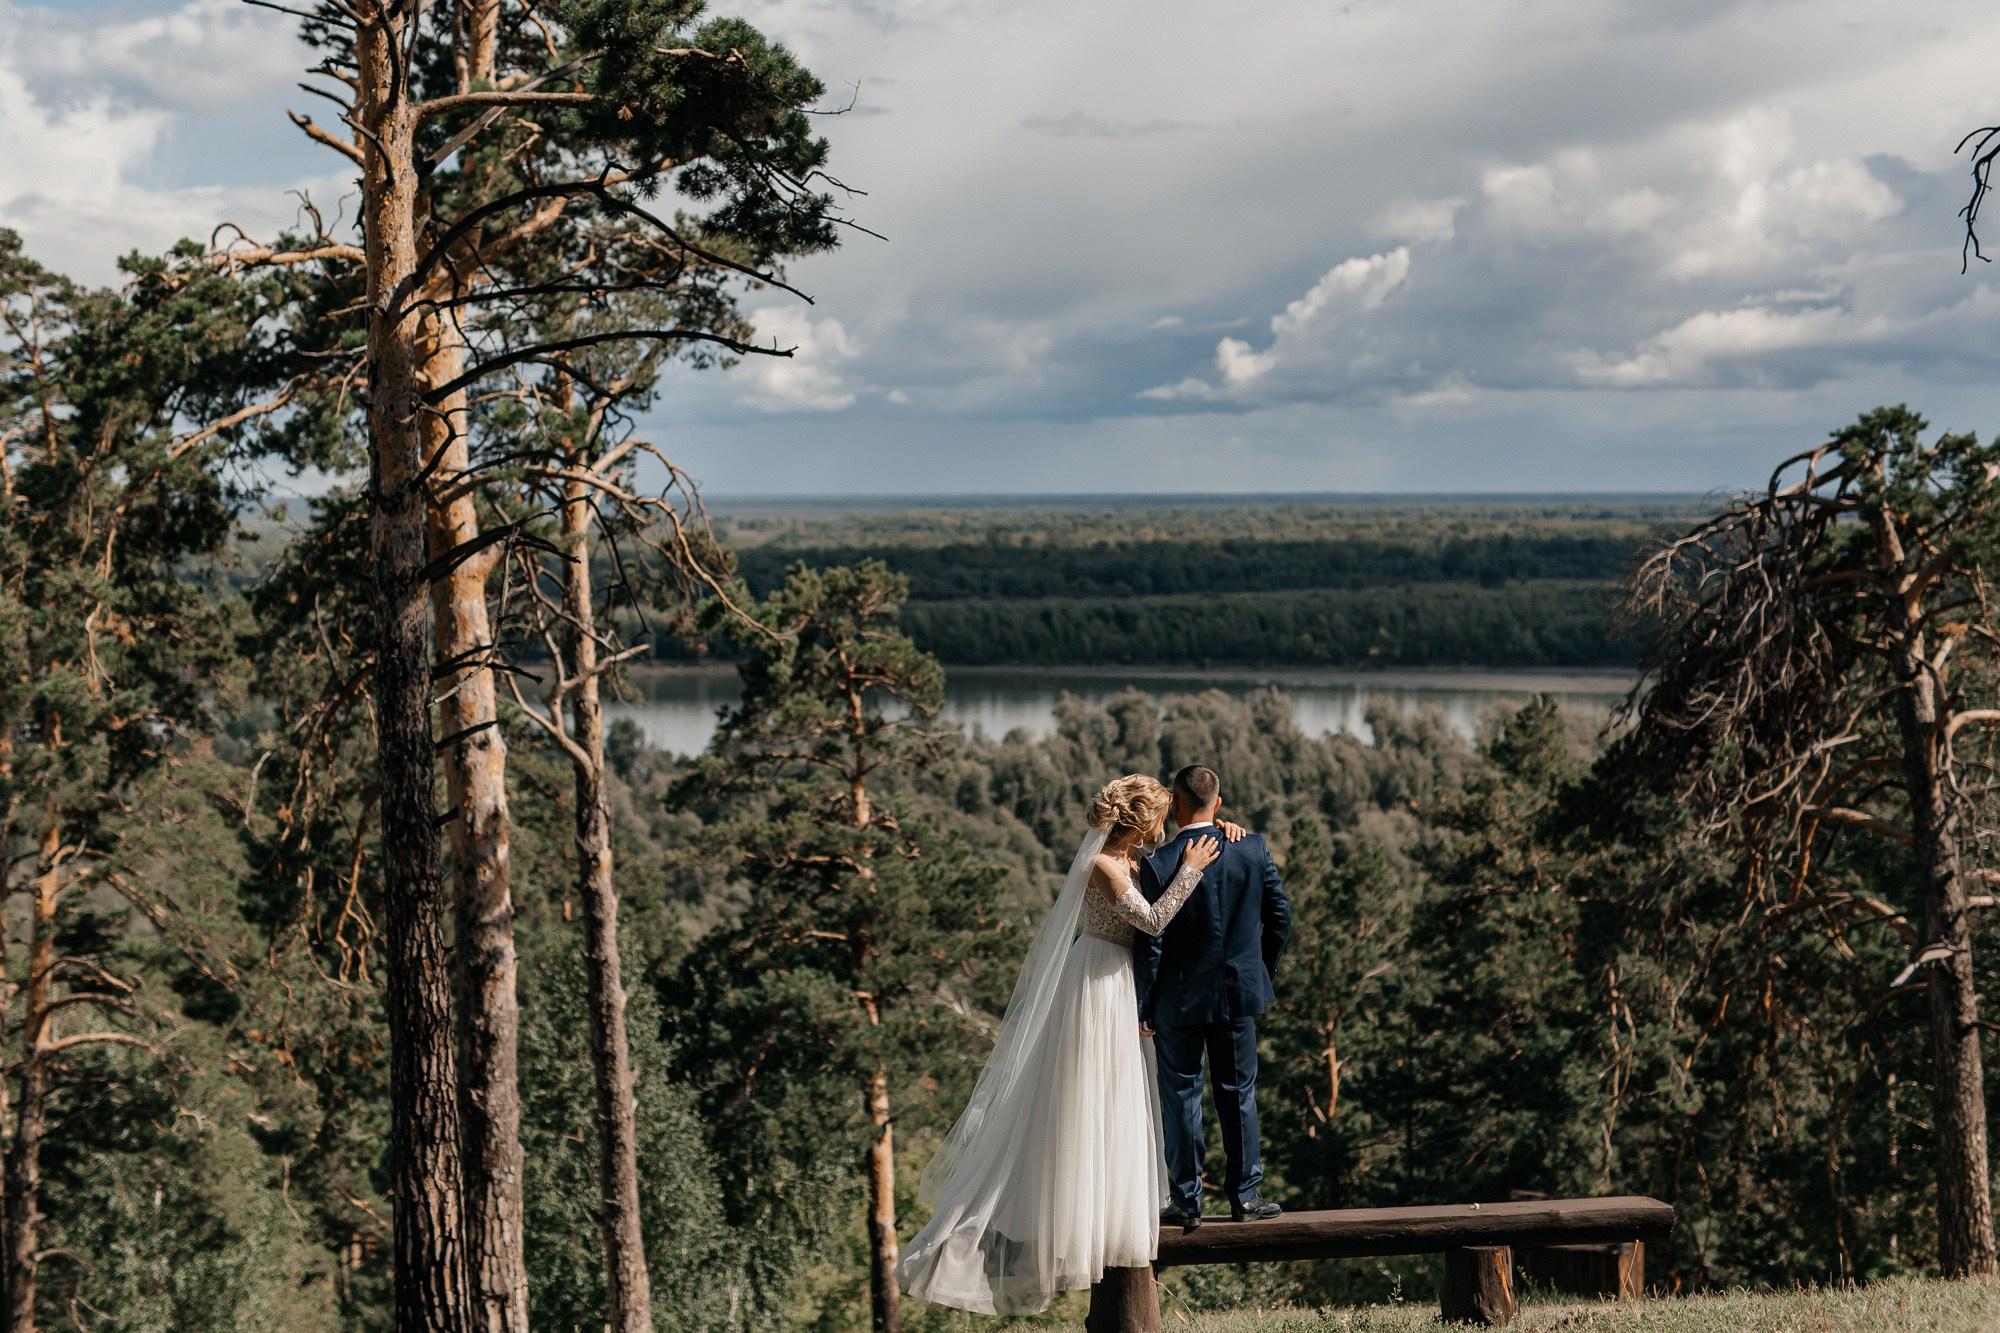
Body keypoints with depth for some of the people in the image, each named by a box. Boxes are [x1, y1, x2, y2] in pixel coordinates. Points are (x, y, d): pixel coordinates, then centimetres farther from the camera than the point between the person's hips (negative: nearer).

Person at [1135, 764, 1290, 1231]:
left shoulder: (1158, 865, -16)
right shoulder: (1254, 851, -7)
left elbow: (1149, 942, -13)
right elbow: (1280, 916, 1)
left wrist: (1143, 1006, -3)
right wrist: (1261, 972, 16)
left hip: (1179, 998, -3)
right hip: (1239, 991, 3)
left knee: (1181, 1097, 8)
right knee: (1239, 1092, 14)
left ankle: (1186, 1202, 13)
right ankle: (1244, 1195, 19)